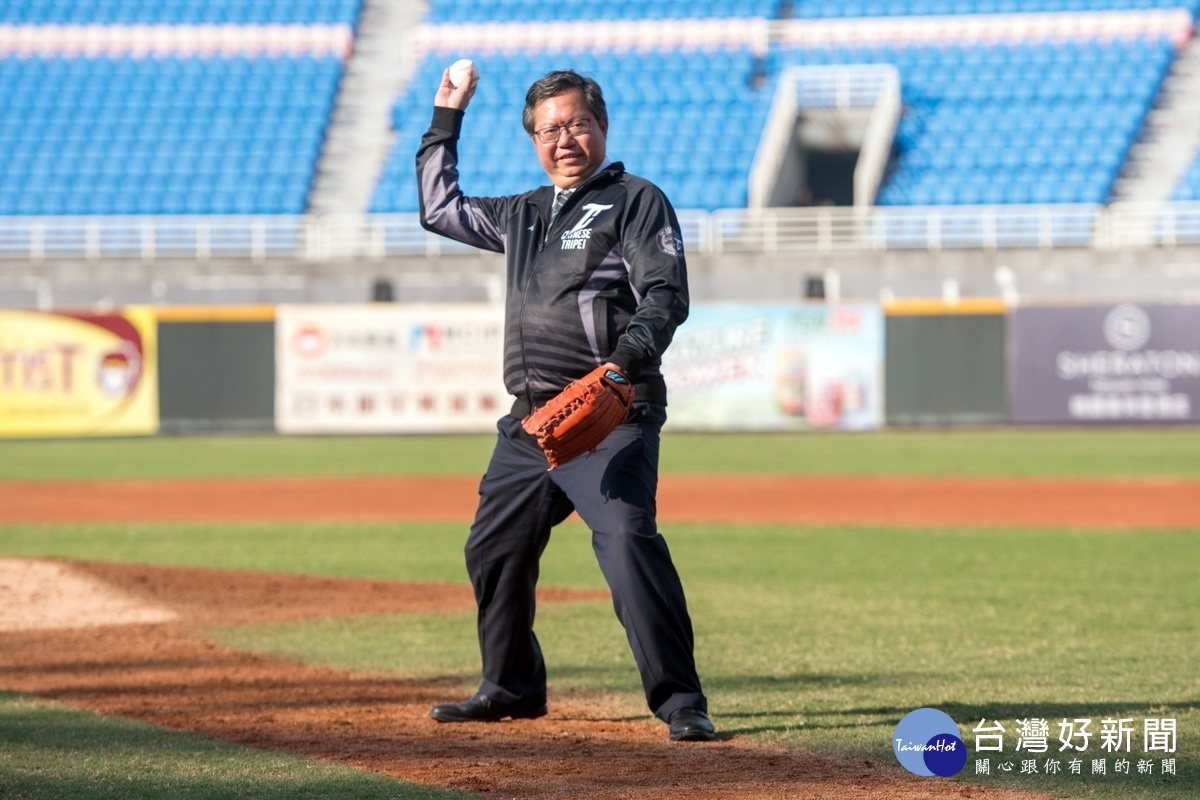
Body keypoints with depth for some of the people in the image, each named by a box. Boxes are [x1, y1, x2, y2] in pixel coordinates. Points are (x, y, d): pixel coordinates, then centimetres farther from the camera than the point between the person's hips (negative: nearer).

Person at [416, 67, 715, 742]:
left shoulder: (637, 201, -1)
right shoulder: (524, 214, 21)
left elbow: (667, 297, -11)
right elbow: (440, 207, 34)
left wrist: (625, 361, -27)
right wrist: (446, 119, 30)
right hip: (531, 421, 8)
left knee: (628, 542, -24)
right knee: (493, 548, 14)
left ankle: (680, 701, -24)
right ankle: (512, 687, 32)